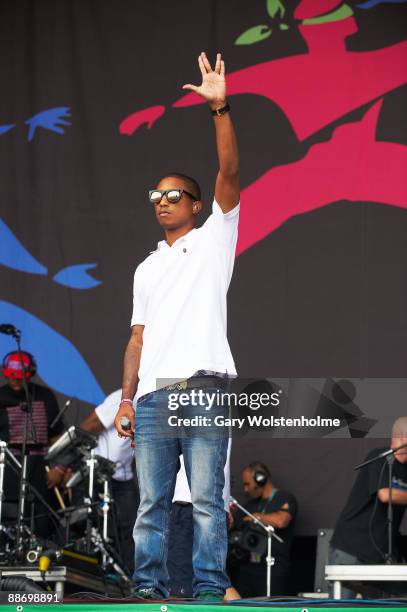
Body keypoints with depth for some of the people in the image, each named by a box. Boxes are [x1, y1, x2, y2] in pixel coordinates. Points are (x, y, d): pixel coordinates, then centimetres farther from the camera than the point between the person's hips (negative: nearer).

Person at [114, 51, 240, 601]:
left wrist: (220, 109, -12)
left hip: (203, 387, -5)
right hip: (153, 392, 5)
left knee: (207, 499, -7)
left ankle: (210, 590, -8)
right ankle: (149, 591, -2)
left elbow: (229, 173, -2)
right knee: (152, 503, 0)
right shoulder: (147, 269, 26)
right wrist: (126, 397, 8)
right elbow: (138, 338, 20)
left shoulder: (214, 240, 12)